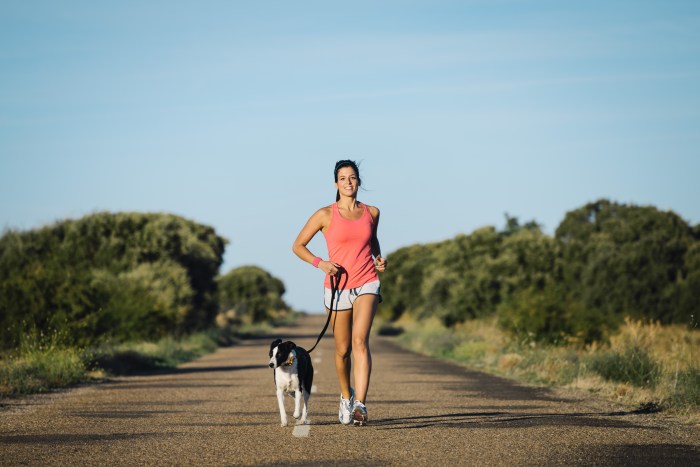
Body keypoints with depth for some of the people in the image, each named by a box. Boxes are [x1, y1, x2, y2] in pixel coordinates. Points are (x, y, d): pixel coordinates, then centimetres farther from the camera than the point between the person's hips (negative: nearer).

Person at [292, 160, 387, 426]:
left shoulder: (371, 213, 6)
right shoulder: (326, 215, -2)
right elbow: (298, 246, 4)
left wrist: (378, 258, 7)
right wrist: (319, 263, -13)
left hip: (366, 284, 0)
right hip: (338, 287, 0)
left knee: (360, 340, -21)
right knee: (343, 350, 9)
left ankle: (360, 405, -29)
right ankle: (346, 397, 37)